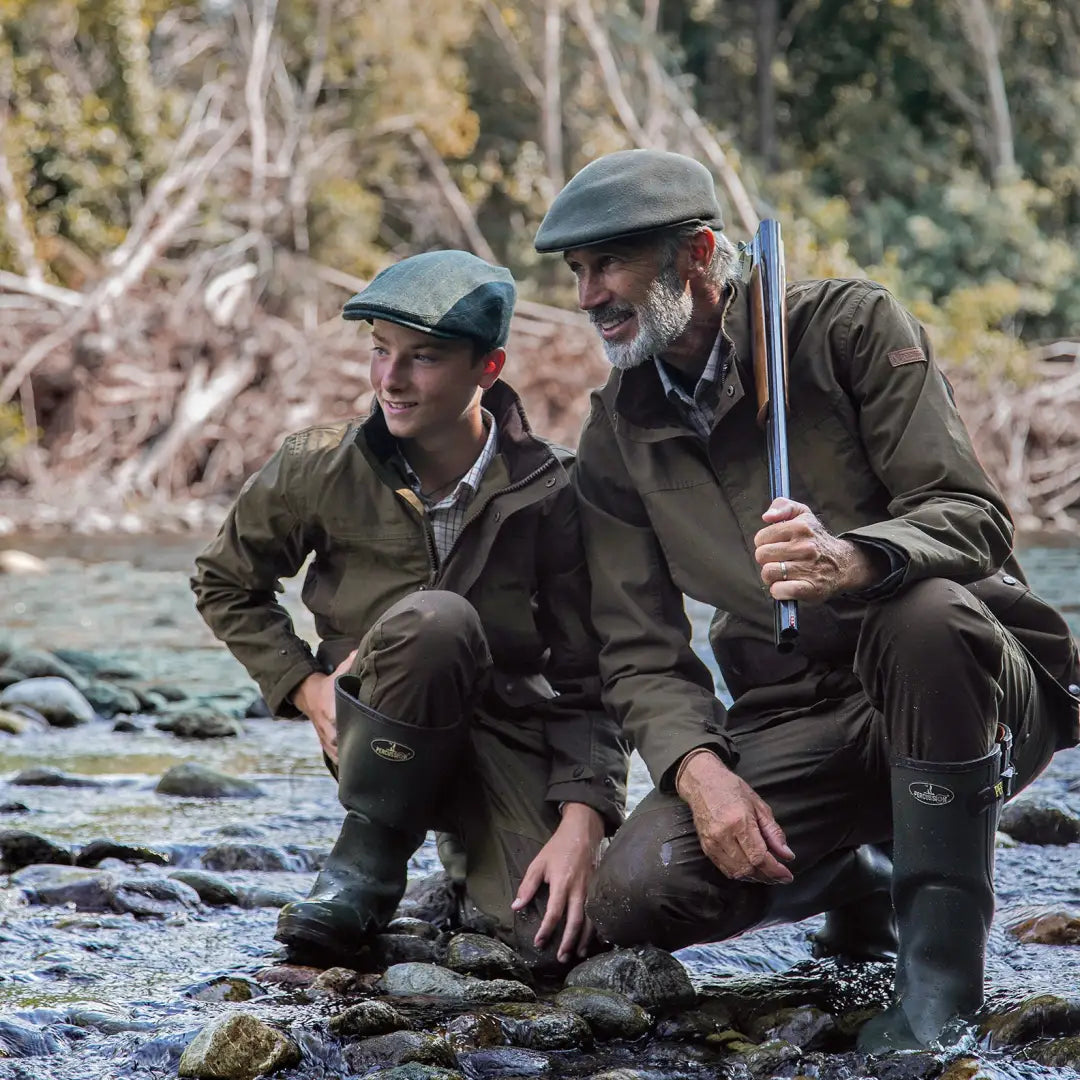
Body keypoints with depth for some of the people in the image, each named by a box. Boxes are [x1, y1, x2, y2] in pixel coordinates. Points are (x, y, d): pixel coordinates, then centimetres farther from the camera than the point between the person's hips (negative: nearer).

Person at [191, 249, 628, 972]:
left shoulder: (548, 491, -11)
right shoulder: (323, 470, -8)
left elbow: (587, 676, -10)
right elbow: (225, 584, 11)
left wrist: (582, 821, -24)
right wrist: (304, 685, -5)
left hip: (508, 734, 0)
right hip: (383, 737, 0)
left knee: (564, 936, -27)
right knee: (435, 619, -36)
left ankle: (477, 866, 12)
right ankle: (369, 859, -14)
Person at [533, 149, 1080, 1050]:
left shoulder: (849, 327, -8)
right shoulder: (620, 434, 6)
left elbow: (974, 518, -18)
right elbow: (640, 651, 3)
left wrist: (852, 560, -40)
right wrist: (698, 767, -18)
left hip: (973, 689, -4)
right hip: (795, 723, 5)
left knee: (922, 611, -39)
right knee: (634, 899, -20)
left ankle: (942, 966, -26)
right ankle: (853, 883, 14)